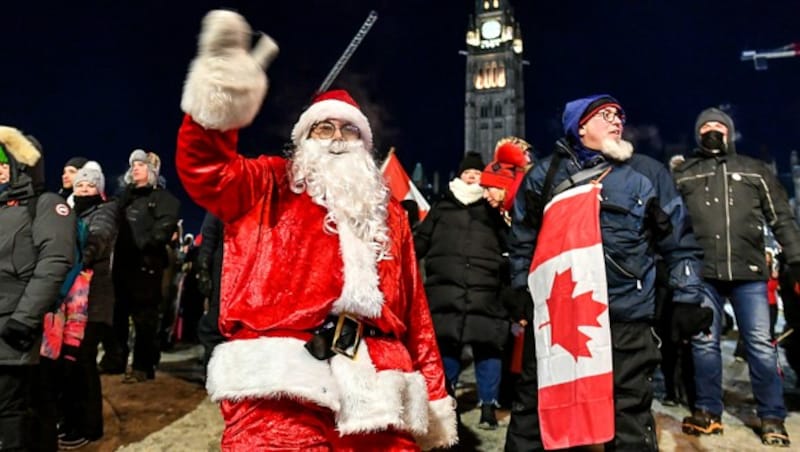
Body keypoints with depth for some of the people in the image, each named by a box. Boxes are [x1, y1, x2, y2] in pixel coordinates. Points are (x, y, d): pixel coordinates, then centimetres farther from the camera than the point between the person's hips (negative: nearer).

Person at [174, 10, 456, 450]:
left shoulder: (386, 210, 23)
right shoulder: (271, 188, 15)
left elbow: (413, 306, 20)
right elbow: (207, 173, -5)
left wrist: (433, 390, 17)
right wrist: (216, 101, -22)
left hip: (374, 390, 4)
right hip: (281, 383, -3)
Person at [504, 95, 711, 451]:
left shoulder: (648, 173, 5)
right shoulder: (545, 175, 7)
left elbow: (679, 243, 8)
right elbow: (523, 240, 13)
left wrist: (687, 299, 3)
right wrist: (524, 291, 10)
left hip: (626, 318, 0)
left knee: (630, 409, 9)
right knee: (533, 403, 11)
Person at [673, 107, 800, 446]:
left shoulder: (755, 171, 16)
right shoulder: (683, 175, 14)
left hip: (749, 271, 0)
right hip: (701, 273, 0)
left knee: (761, 344, 0)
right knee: (704, 343, 3)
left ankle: (772, 418, 11)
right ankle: (708, 412, 13)